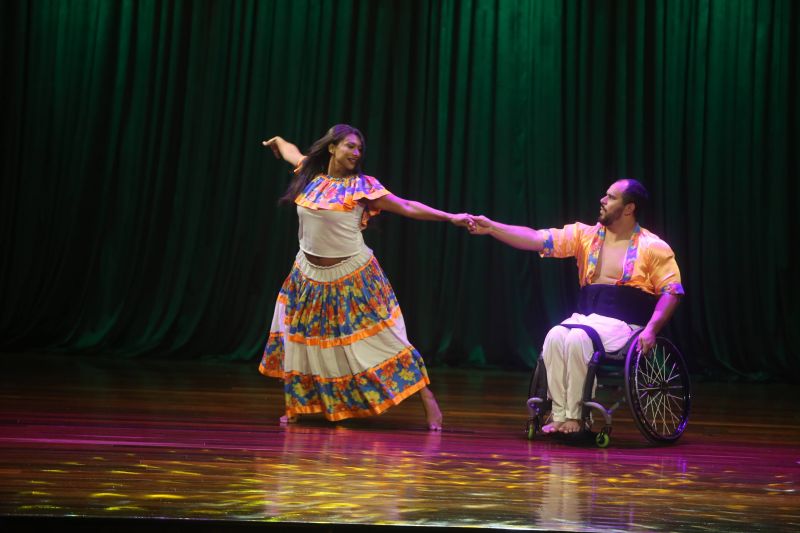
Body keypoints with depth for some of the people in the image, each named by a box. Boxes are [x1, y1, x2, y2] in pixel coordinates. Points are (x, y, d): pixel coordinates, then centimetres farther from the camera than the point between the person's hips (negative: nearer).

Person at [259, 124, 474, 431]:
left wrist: (450, 217, -15)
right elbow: (290, 151, 23)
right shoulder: (310, 174, 1)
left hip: (352, 278, -4)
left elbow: (407, 207, -10)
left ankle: (427, 399, 1)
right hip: (310, 276, 4)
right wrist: (277, 141, 45)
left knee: (383, 339, -4)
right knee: (299, 339, 11)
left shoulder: (361, 186, -9)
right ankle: (296, 405, 28)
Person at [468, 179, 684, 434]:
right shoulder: (585, 235, 12)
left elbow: (672, 291, -2)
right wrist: (492, 228, -3)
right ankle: (559, 416, -22)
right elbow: (536, 239, 6)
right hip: (584, 317, 4)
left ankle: (576, 417, -23)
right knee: (555, 337, -28)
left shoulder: (654, 248, 1)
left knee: (578, 338, -32)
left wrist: (651, 329, -17)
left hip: (624, 324, -4)